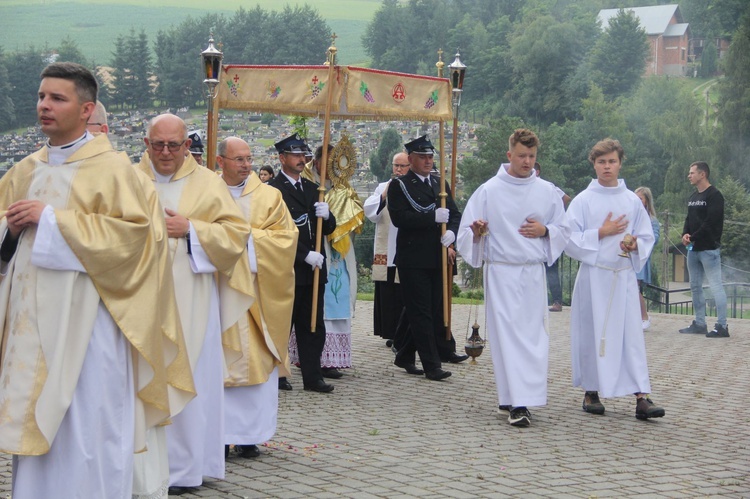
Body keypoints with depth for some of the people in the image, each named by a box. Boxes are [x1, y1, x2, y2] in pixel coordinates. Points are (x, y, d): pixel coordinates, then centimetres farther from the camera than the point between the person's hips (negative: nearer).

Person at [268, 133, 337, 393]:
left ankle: (312, 377, 13)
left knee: (313, 326, 8)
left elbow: (328, 229, 16)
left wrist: (327, 216, -6)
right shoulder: (274, 190, -8)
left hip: (314, 269, 7)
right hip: (287, 270, -7)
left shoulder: (312, 189, 16)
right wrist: (306, 255, -20)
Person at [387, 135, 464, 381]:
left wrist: (451, 232, -9)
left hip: (438, 258, 6)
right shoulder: (399, 186, -2)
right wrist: (433, 217, -22)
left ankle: (405, 356, 23)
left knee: (435, 311, 9)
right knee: (421, 312, -5)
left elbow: (455, 214, 13)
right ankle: (432, 365, -2)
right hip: (413, 258, -6)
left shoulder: (440, 184, 18)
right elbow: (399, 217, -16)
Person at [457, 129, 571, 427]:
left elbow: (564, 231, 15)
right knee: (507, 335, -8)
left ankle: (520, 398, 9)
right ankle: (517, 403, -10)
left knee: (533, 335, 0)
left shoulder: (548, 192, 9)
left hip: (534, 272, 3)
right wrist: (477, 231, -22)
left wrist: (545, 230, -6)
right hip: (500, 271, -2)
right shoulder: (489, 190, 2)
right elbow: (466, 232, 1)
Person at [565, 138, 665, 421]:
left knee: (632, 334, -4)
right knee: (592, 333, 3)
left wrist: (635, 245, -9)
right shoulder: (583, 201, 1)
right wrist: (601, 233, -10)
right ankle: (591, 393, 16)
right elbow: (569, 239, -3)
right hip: (593, 275, -2)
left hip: (624, 275, 2)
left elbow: (647, 237, 13)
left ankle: (642, 397, -7)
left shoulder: (632, 201, 8)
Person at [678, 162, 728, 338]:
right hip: (693, 249, 9)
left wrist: (693, 238, -15)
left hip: (709, 249, -9)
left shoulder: (714, 196, -10)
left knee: (715, 286, -8)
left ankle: (722, 326, -7)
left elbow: (711, 223, -17)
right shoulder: (693, 197, 17)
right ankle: (699, 323, 18)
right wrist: (685, 234, -3)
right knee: (695, 287, 11)